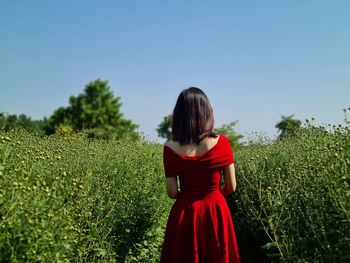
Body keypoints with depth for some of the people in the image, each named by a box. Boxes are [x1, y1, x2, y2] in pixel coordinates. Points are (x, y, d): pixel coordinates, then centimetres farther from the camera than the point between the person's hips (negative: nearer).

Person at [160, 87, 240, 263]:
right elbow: (231, 187, -4)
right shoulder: (221, 143, -11)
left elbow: (172, 193, -6)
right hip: (216, 212, 1)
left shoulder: (171, 149, -11)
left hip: (185, 214, 0)